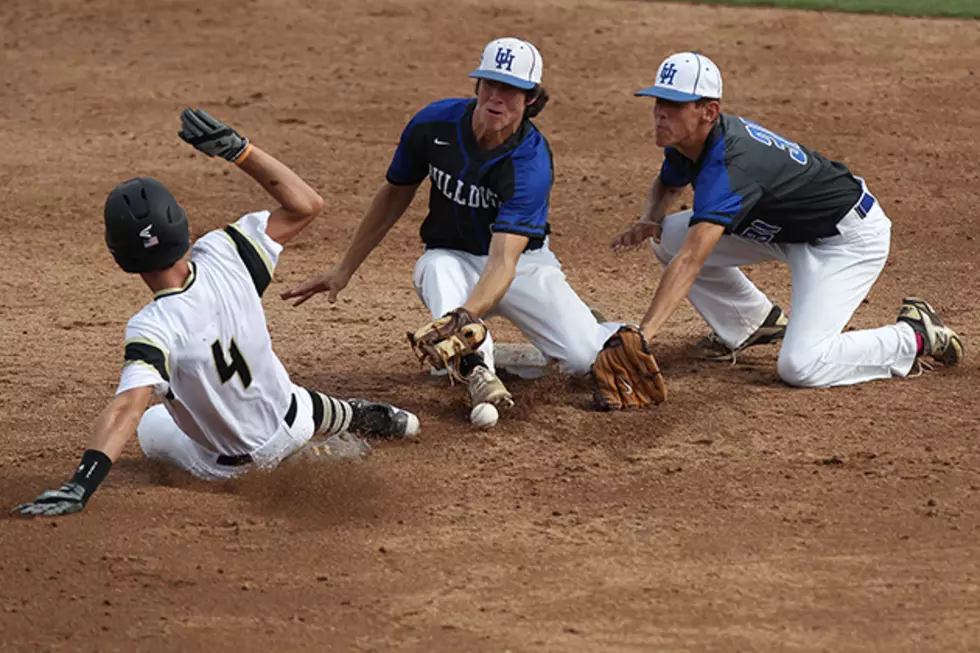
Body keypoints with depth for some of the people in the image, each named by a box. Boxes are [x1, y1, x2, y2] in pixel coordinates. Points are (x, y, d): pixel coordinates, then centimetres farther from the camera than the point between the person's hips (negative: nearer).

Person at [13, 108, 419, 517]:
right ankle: (368, 419, 56)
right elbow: (305, 205, -15)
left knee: (150, 426, 29)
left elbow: (127, 408, -52)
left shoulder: (152, 330, -39)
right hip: (290, 420, 4)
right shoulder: (221, 257, -26)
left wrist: (80, 486, -60)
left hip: (230, 465, -4)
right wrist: (236, 148, -19)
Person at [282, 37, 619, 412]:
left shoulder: (531, 162, -28)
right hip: (454, 260, 2)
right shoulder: (434, 124, -16)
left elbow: (503, 261, -38)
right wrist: (344, 270, 5)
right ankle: (476, 367, -44)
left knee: (583, 357, -22)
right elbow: (395, 195, 4)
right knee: (438, 267, -37)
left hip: (522, 261, -2)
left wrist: (464, 316, -56)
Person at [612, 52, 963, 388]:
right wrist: (649, 221, -6)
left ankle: (915, 337, -1)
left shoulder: (729, 164, -36)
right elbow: (666, 185, 18)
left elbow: (690, 262, -47)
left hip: (849, 237, -9)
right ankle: (756, 322, 18)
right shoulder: (685, 143, -8)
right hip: (789, 229, 9)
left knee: (800, 366, -24)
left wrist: (643, 334, -53)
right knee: (670, 236, -2)